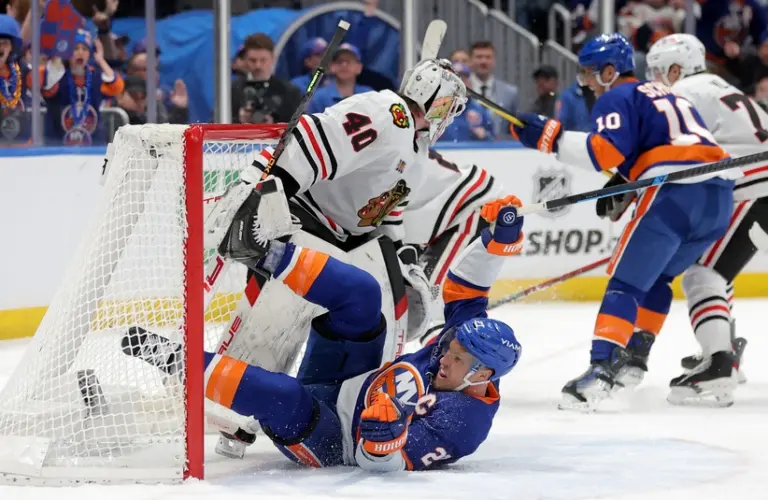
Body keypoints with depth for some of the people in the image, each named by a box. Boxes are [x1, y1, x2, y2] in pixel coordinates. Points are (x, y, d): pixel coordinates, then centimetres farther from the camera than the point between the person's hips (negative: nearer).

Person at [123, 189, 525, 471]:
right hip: (344, 384, 8)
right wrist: (499, 237, -5)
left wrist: (388, 416, -50)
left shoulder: (460, 425, -27)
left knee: (285, 397, -40)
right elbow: (465, 293, 7)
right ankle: (267, 252, -13)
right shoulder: (465, 337, -5)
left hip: (326, 441, -8)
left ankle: (179, 361, -26)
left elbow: (379, 461, -30)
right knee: (361, 294, -11)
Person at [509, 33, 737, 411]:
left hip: (675, 195, -8)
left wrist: (549, 137, -8)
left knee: (627, 280, -8)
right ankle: (635, 354, 23)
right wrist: (623, 188, 26)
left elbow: (607, 151, -11)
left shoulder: (617, 98, 5)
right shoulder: (665, 97, 33)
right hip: (720, 197, 8)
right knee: (656, 276, 25)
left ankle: (602, 368, -22)